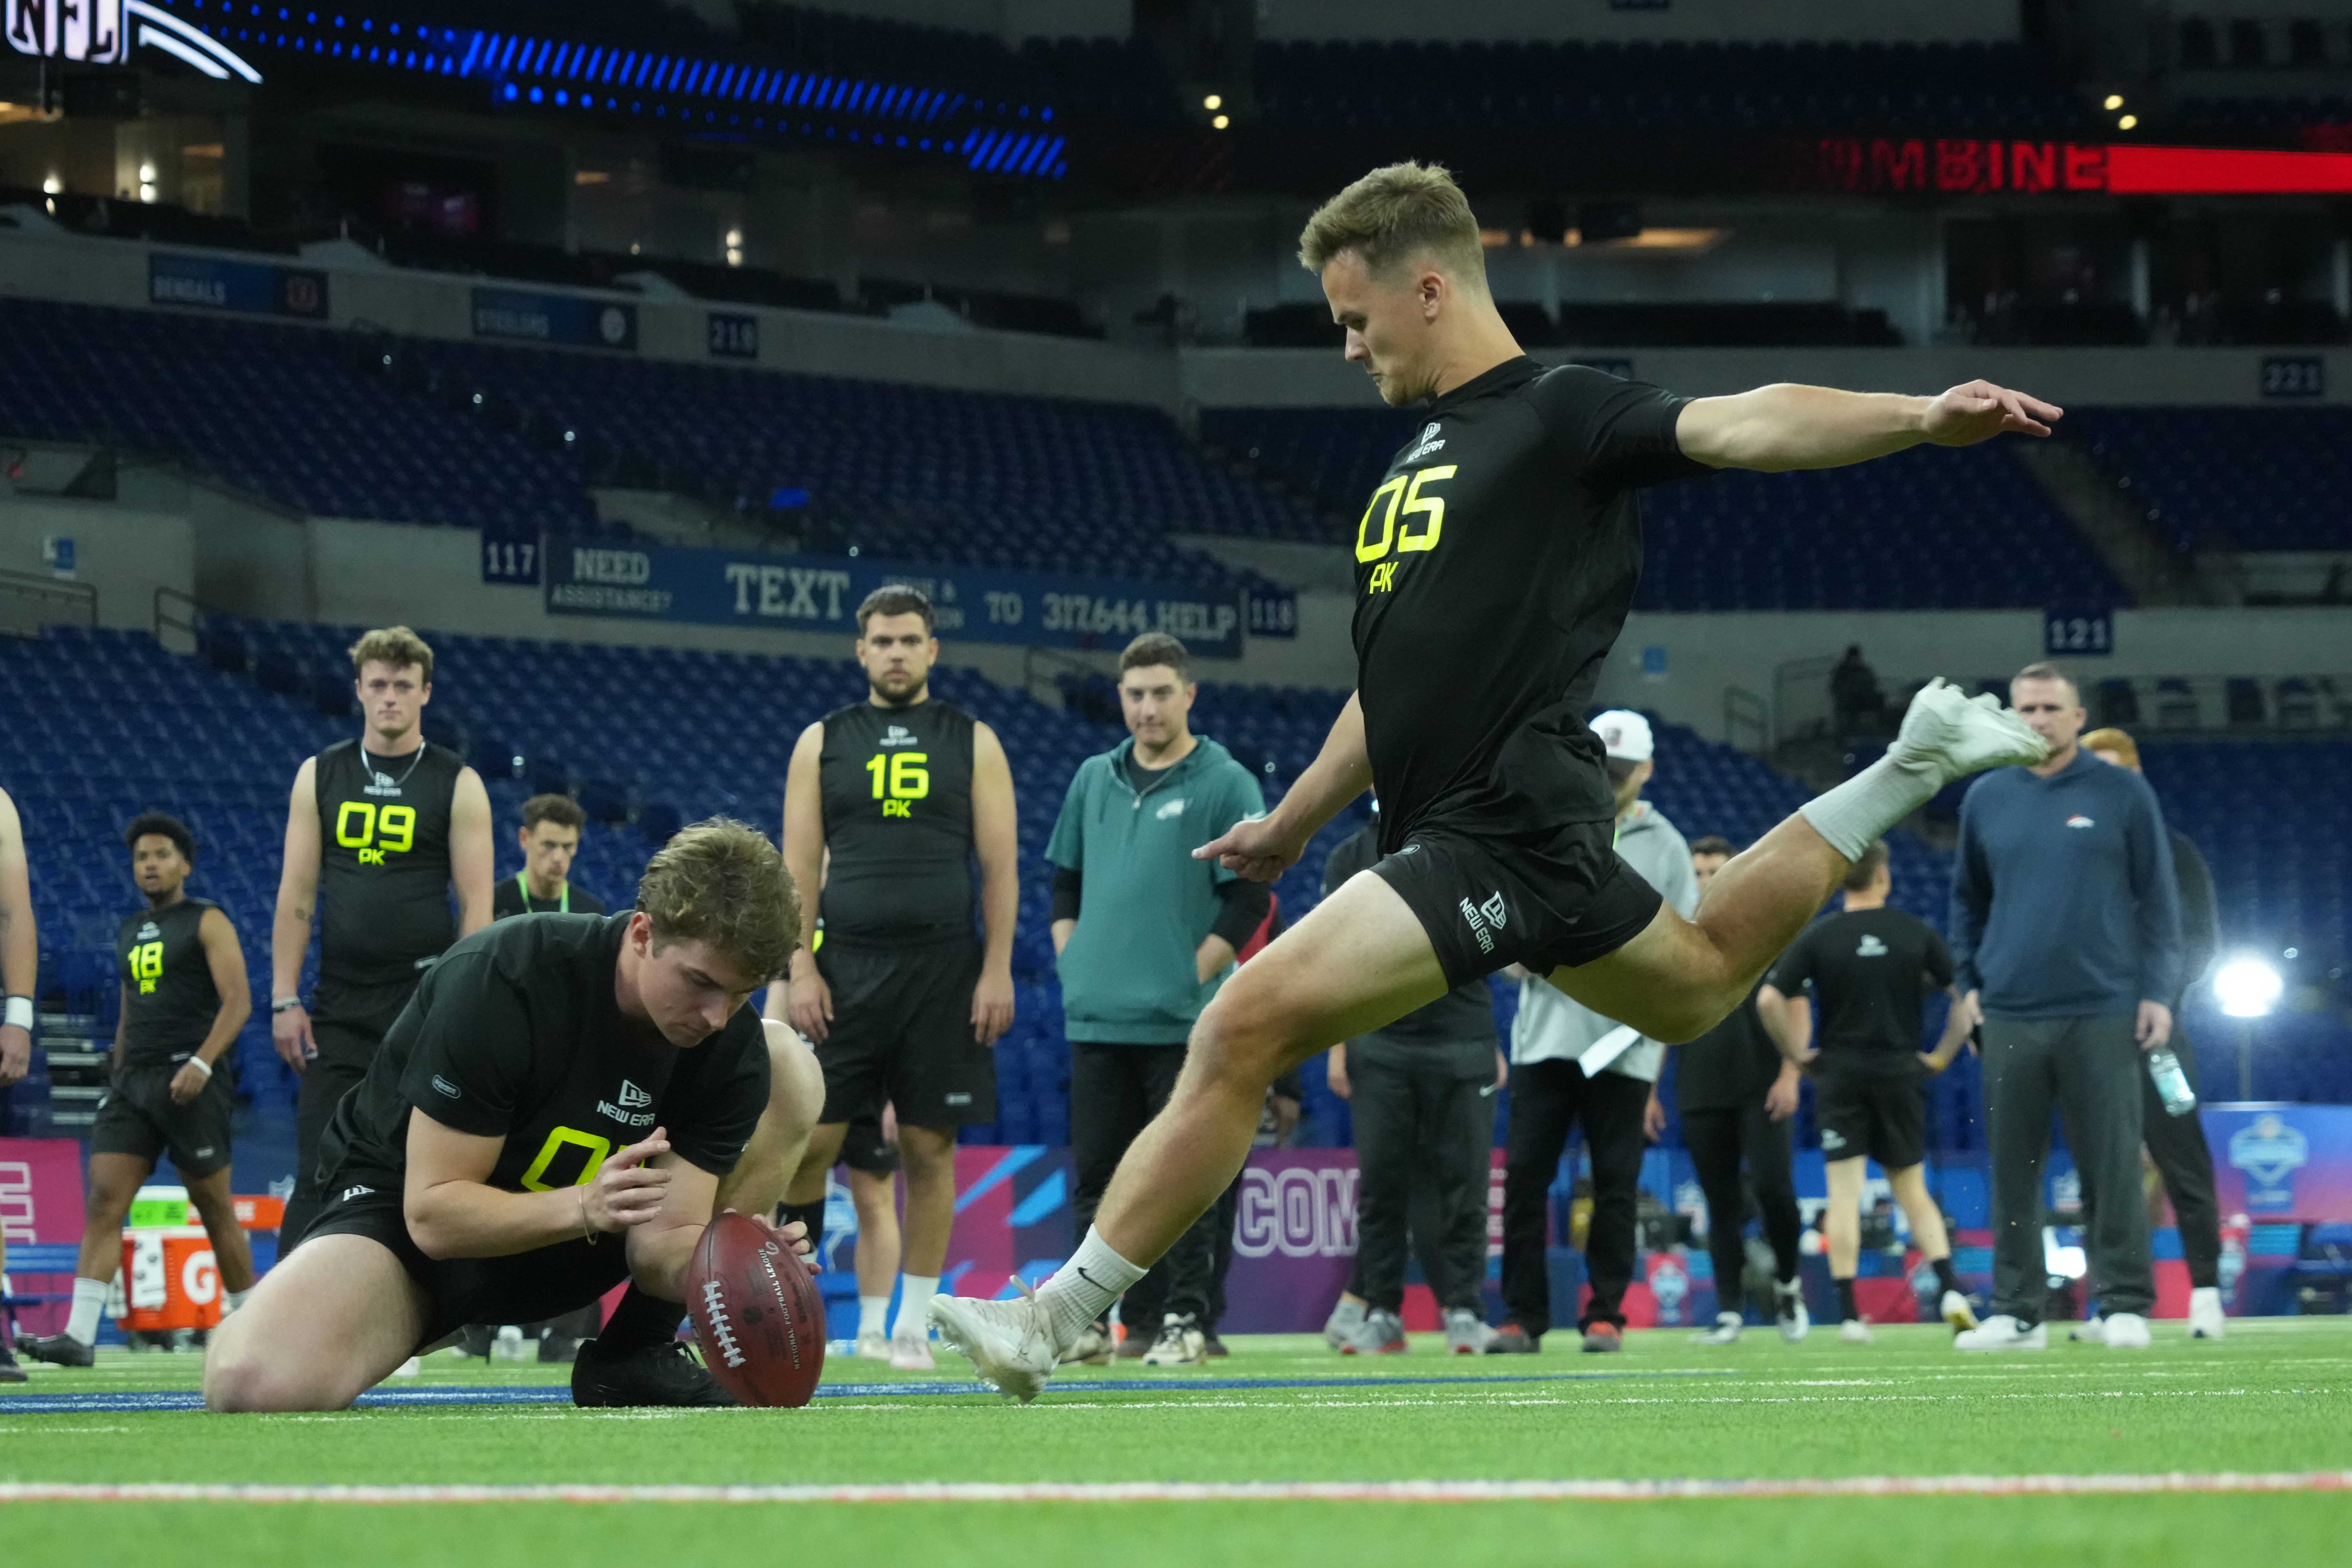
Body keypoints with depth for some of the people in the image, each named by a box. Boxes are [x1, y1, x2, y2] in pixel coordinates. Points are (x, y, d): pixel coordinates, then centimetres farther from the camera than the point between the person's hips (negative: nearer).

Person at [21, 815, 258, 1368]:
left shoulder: (207, 922, -1)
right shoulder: (130, 932, 20)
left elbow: (238, 1001, -10)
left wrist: (202, 1061, -22)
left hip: (190, 1080, -6)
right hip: (133, 1080, 6)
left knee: (215, 1210, 1)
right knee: (104, 1201, -9)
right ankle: (79, 1335, -18)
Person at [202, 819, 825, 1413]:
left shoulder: (732, 1048, -15)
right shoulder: (500, 982, -29)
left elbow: (664, 1236, -16)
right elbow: (431, 1212, -27)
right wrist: (585, 1206, -42)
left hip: (572, 1249, 5)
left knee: (789, 1068, -9)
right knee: (252, 1382, -37)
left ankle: (636, 1348, -3)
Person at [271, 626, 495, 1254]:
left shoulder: (458, 785, 1)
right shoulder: (320, 776, 7)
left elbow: (476, 904, -3)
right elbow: (297, 896, 6)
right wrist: (285, 999, -1)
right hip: (339, 1007, 2)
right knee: (318, 1172, -3)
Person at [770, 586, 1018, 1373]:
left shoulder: (972, 742, 8)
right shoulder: (823, 743, 9)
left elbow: (1001, 864, 4)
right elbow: (799, 864, 5)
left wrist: (997, 969, -5)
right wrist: (800, 969, -5)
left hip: (942, 969, 0)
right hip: (845, 967, 0)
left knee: (930, 1146, 1)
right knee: (809, 1138, -5)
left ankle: (914, 1321, 8)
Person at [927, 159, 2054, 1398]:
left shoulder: (1560, 415, -7)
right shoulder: (1418, 458, 20)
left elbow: (1742, 425, -22)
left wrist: (1922, 417, -38)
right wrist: (1291, 823, 35)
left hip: (1501, 833, -10)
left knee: (1245, 1027, -17)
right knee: (1701, 982, 30)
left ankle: (1058, 1317, -14)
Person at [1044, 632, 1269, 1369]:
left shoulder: (1226, 784, -1)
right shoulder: (1093, 781, 14)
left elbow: (1249, 900, -4)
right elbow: (1064, 881, 21)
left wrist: (1192, 977, -10)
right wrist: (1073, 964, 9)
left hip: (1183, 1024, -4)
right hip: (1097, 1018, 4)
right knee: (1096, 1174, 5)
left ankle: (1182, 1320, 1)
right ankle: (1092, 1315, 11)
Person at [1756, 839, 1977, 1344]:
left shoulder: (1817, 937, -3)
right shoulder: (1917, 933, 1)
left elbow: (1769, 1000, -10)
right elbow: (1965, 997, 0)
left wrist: (1797, 1053, 2)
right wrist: (1943, 1055, 10)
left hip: (1839, 1075, -1)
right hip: (1900, 1072, 1)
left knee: (1844, 1194, -2)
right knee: (1912, 1189, 13)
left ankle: (1848, 1312, -8)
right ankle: (1950, 1288, -3)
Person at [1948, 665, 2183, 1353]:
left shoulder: (2123, 794, 2)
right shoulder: (1986, 799, 10)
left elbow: (2158, 899, 3)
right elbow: (1967, 897, 20)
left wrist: (2158, 992, -3)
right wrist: (1970, 981, 11)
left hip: (2103, 1013, -3)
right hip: (2011, 1014, 3)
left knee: (2113, 1166, -3)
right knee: (2013, 1170, 3)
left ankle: (2126, 1305, 3)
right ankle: (2016, 1312, 9)